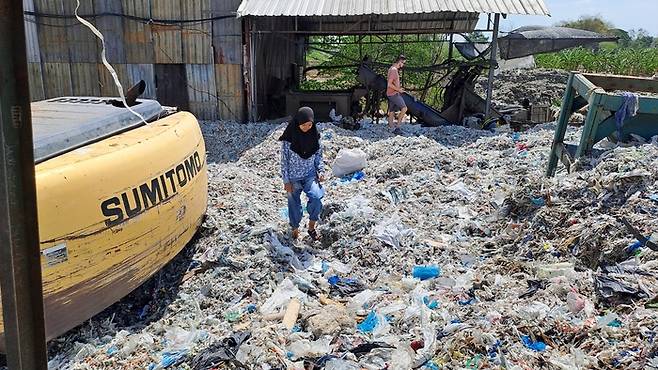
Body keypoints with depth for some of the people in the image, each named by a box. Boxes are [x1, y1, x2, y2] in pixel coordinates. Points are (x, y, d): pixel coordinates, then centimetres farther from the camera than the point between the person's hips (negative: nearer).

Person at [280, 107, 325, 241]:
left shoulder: (314, 135, -3)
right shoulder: (289, 138, -12)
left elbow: (319, 155, 8)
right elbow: (284, 160, -7)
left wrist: (321, 171, -5)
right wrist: (286, 181, -8)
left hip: (310, 174, 1)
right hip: (293, 177, -1)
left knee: (316, 197, -23)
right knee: (294, 204, 10)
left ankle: (311, 226, -4)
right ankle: (295, 229, 34)